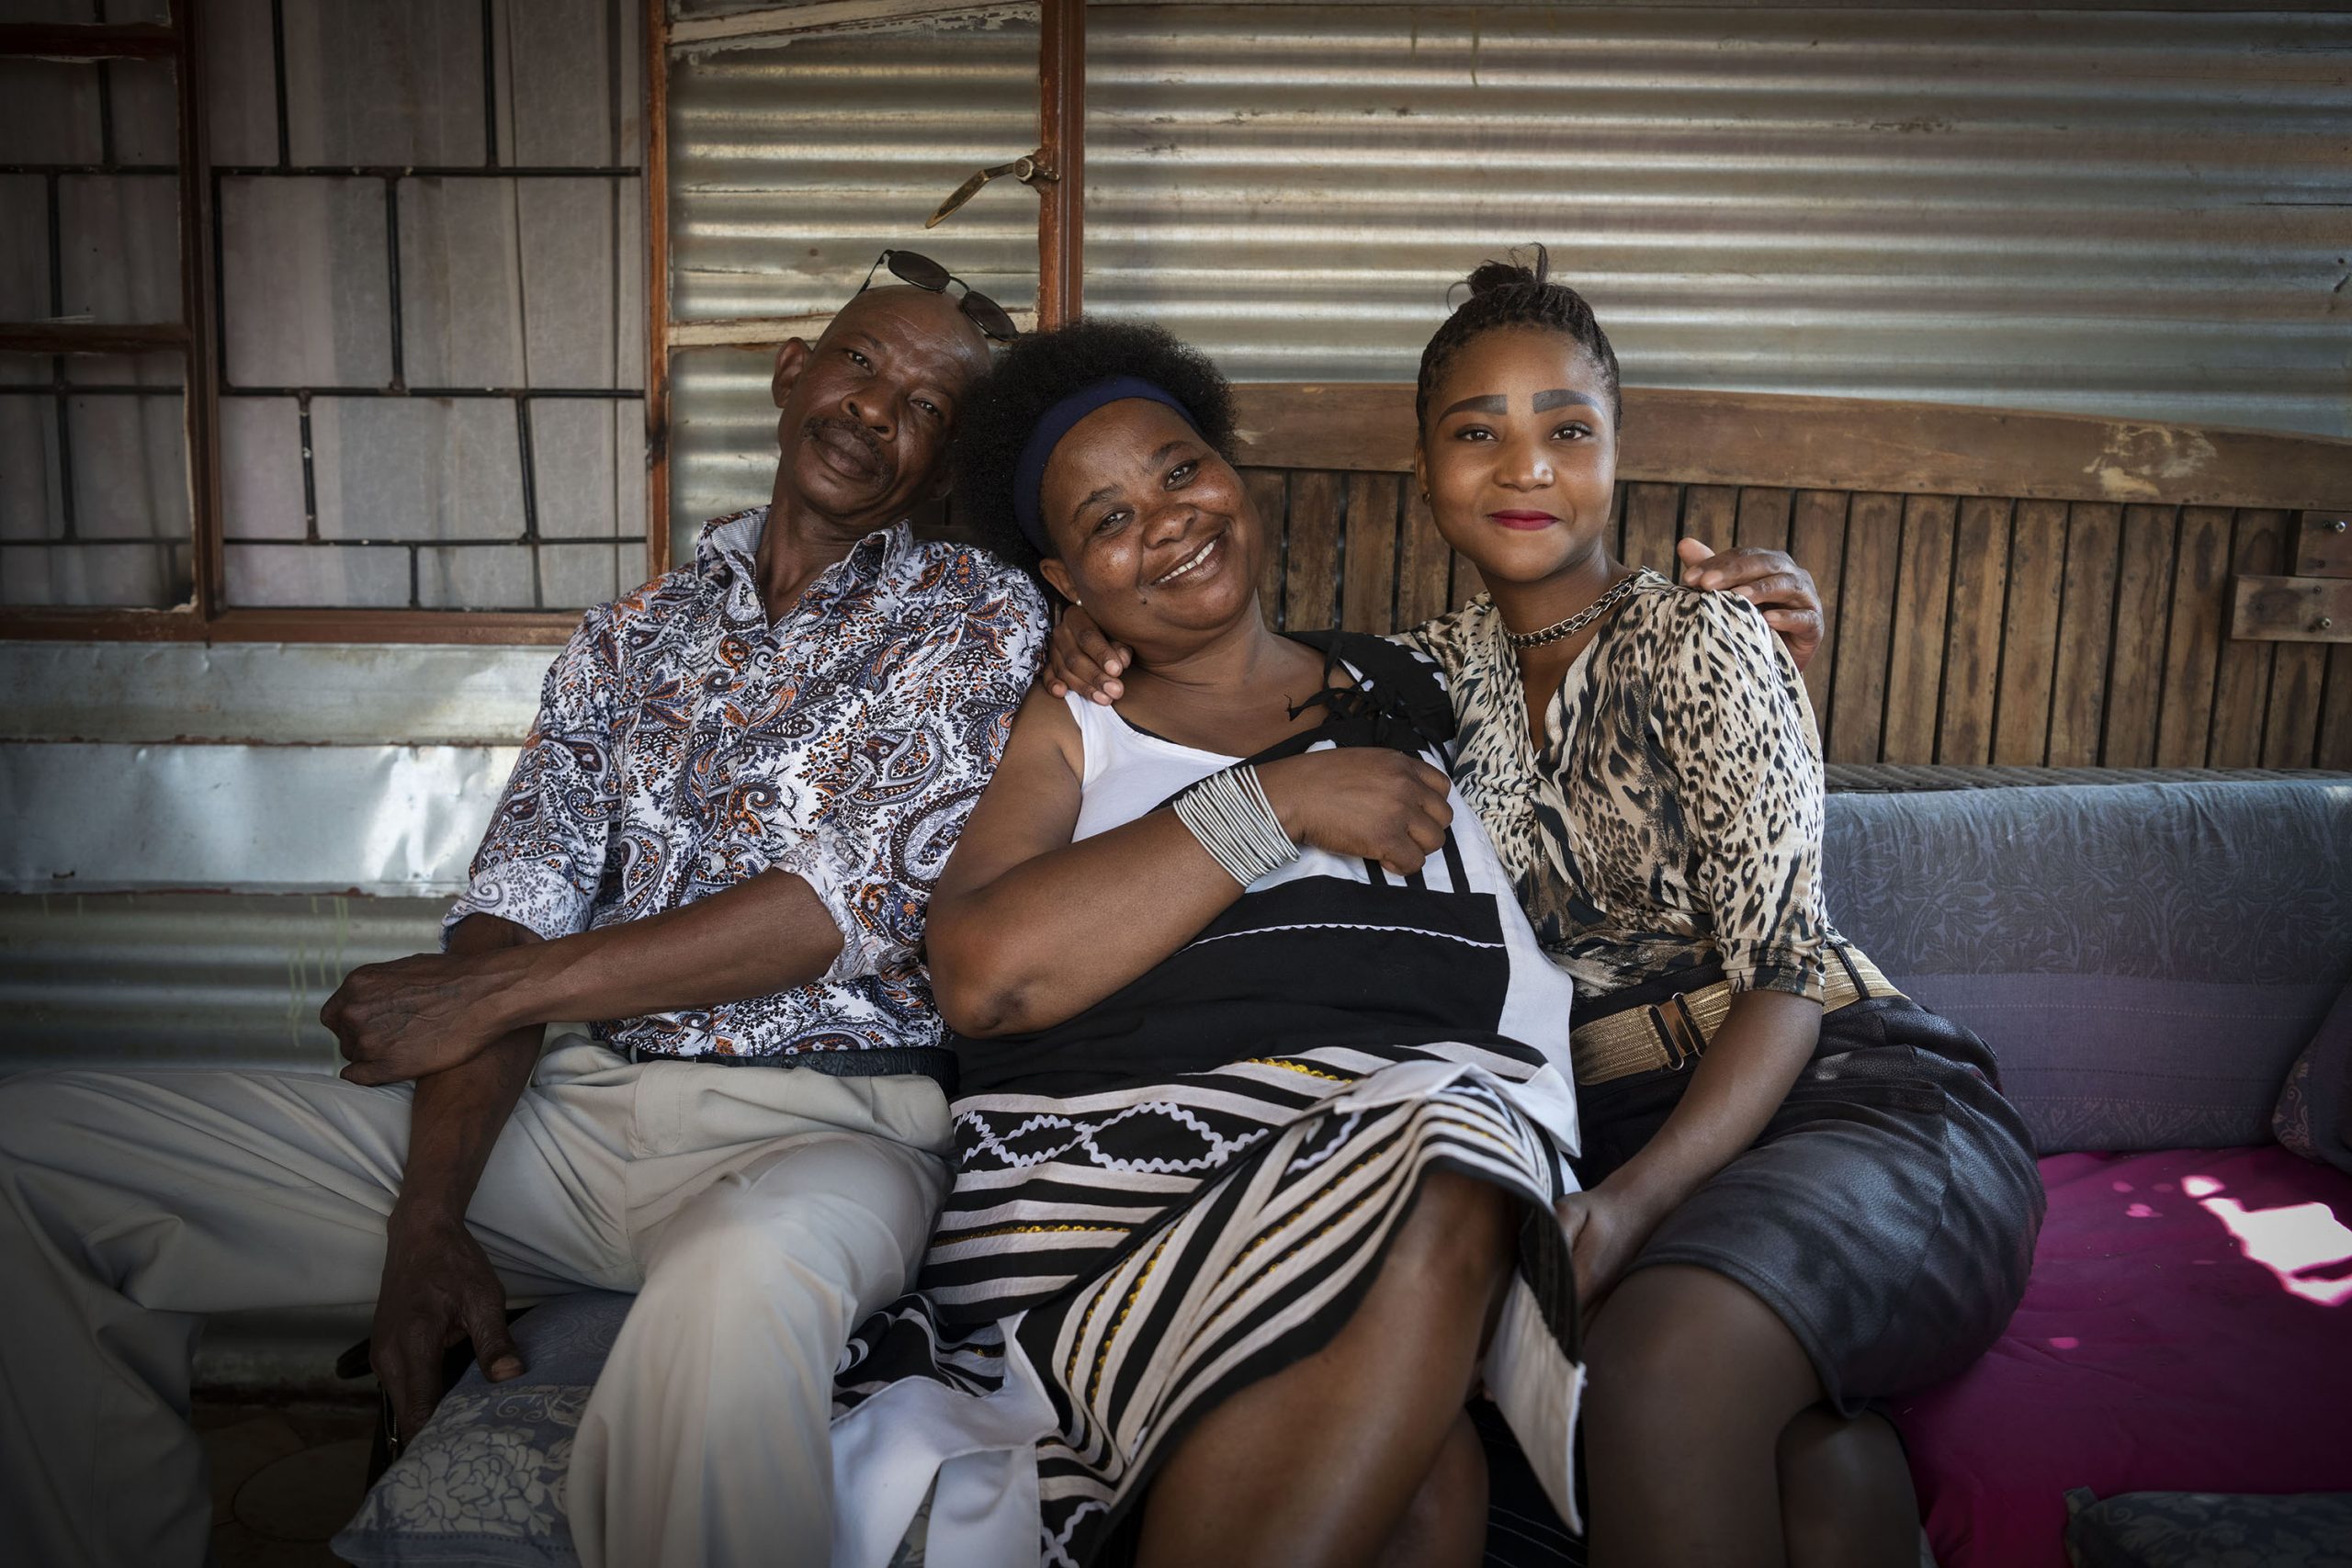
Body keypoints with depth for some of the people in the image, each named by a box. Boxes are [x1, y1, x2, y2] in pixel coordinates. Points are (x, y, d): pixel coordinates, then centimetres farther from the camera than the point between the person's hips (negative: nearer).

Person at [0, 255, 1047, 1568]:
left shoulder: (983, 615, 2)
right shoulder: (633, 637, 18)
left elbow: (856, 904, -11)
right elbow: (515, 919, 8)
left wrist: (481, 993, -7)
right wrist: (428, 1216, -7)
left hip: (827, 1125, -5)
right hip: (587, 1103, 6)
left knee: (740, 1279, -44)